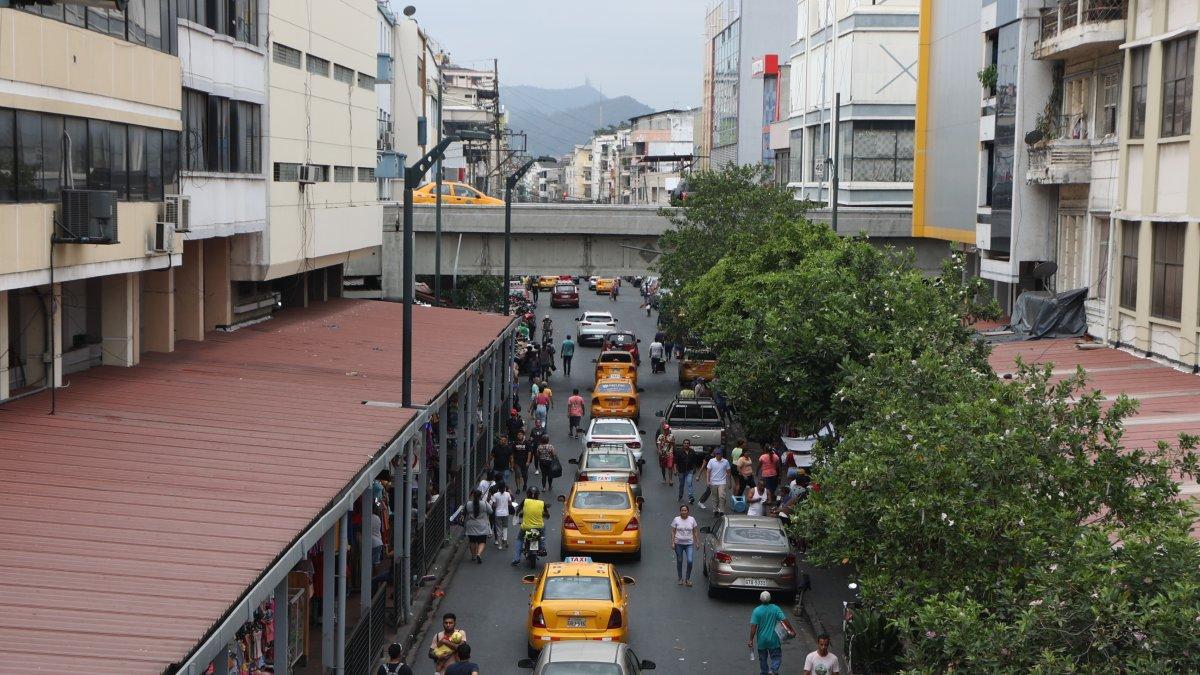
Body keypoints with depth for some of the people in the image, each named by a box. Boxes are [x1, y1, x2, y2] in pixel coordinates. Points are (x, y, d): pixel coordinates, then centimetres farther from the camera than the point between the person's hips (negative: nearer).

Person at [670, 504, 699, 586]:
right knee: (679, 561, 8)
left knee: (690, 561, -13)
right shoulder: (676, 520, -1)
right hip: (678, 543, 0)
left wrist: (697, 542, 6)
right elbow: (673, 532, 1)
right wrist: (672, 543, -5)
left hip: (689, 544, 0)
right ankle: (680, 578, 23)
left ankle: (688, 578, 4)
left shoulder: (692, 520, 3)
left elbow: (694, 532, 8)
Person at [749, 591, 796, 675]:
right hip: (773, 640, -1)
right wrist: (792, 630, -3)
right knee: (776, 658, 9)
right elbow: (784, 620, -12)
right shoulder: (775, 608, -8)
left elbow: (753, 626, -13)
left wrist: (751, 640, -9)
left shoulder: (756, 611, -10)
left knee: (763, 659, 17)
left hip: (762, 641, 1)